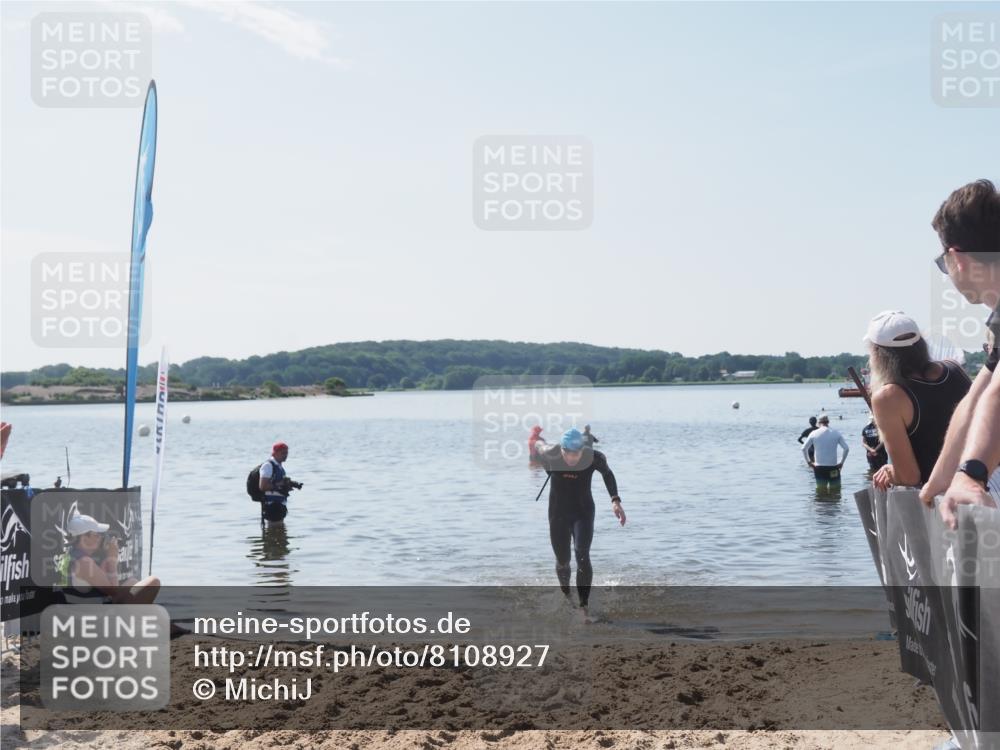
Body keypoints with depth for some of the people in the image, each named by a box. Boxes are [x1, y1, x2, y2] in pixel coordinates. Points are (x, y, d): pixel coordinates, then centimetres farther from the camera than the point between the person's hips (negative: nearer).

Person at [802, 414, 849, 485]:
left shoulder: (814, 434, -1)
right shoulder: (836, 433, 0)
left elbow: (804, 448, -2)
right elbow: (847, 448, -4)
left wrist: (808, 461, 6)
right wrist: (842, 462, 3)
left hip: (819, 468, 1)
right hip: (833, 468, -1)